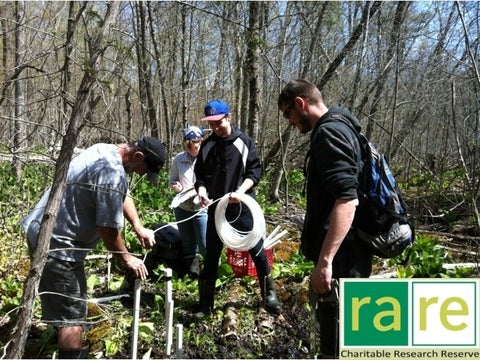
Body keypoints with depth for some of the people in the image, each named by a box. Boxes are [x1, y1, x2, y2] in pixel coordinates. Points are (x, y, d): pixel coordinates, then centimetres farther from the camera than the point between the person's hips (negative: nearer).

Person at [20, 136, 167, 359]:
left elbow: (123, 196, 18)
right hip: (56, 244, -11)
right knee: (71, 314, -3)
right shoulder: (113, 173, -26)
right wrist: (127, 259, -5)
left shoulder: (104, 151, 7)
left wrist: (139, 228, 11)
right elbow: (108, 229, -20)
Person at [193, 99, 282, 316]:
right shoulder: (207, 146, 5)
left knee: (256, 249, 5)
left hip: (243, 206, -3)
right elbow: (200, 175, 7)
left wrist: (241, 191, -20)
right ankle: (205, 302, 20)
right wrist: (201, 190, -14)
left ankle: (269, 295, 23)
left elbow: (255, 171, -5)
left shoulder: (244, 142, -4)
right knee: (211, 254, 8)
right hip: (216, 208, 3)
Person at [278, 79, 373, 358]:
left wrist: (325, 260, -29)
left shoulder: (328, 133, -15)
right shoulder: (338, 129, 17)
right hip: (347, 254, 11)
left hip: (341, 257, -10)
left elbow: (347, 199, -27)